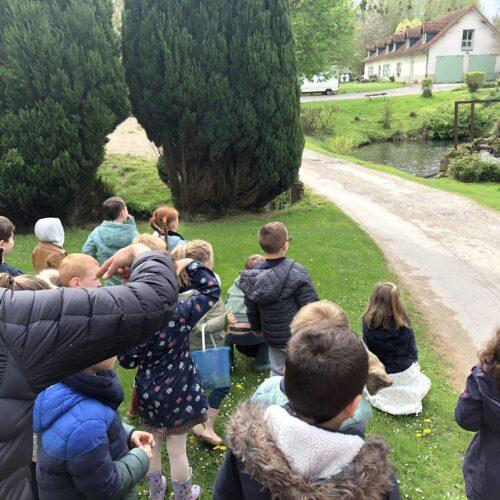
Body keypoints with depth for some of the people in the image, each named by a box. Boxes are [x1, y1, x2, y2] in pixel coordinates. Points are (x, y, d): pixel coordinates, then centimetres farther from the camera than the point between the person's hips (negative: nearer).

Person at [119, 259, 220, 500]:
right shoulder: (180, 313, -24)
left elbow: (126, 361, -6)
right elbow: (212, 289, -11)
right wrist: (189, 264, -8)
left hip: (149, 394, 3)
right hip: (178, 394, -2)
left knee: (152, 445, 25)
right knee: (177, 450, 16)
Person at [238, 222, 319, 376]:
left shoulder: (254, 274, -5)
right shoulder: (295, 273, -24)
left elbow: (251, 308, 8)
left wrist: (257, 328, 25)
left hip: (272, 336, 6)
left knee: (277, 372, 22)